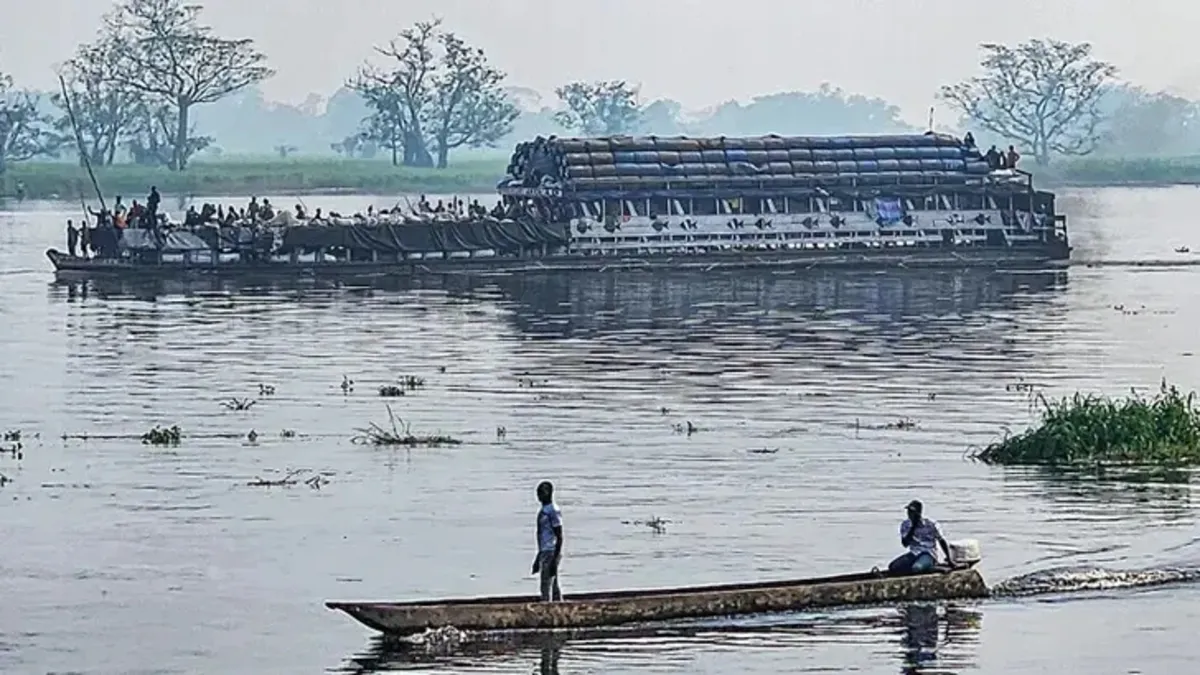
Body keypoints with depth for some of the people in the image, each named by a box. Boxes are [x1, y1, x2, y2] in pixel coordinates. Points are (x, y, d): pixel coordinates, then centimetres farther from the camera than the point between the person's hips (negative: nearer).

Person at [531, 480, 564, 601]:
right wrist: (538, 558, 24)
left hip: (551, 554, -10)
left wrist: (555, 560, -21)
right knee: (554, 587, 10)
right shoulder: (542, 510, 16)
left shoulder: (553, 511, -13)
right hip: (544, 552, 10)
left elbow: (559, 537, -16)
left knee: (546, 587, -13)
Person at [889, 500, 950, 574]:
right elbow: (905, 544, -10)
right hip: (913, 554, 4)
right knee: (893, 567, -21)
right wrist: (913, 527, -17)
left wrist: (948, 559, 0)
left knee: (917, 568, -38)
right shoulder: (905, 525, 1)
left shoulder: (930, 525, -7)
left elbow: (942, 541, 3)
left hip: (928, 554, -4)